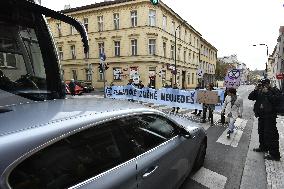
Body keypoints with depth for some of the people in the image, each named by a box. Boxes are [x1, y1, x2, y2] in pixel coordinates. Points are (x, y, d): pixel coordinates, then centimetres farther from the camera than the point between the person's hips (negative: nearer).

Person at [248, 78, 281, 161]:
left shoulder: (273, 91, -6)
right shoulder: (259, 92, 9)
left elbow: (276, 100, -21)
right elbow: (250, 97, 3)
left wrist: (267, 93, -21)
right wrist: (255, 90, -8)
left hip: (270, 116, -7)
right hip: (261, 115, 7)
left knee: (271, 134, -8)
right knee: (261, 132, 19)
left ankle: (274, 154, -1)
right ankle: (263, 147, 36)